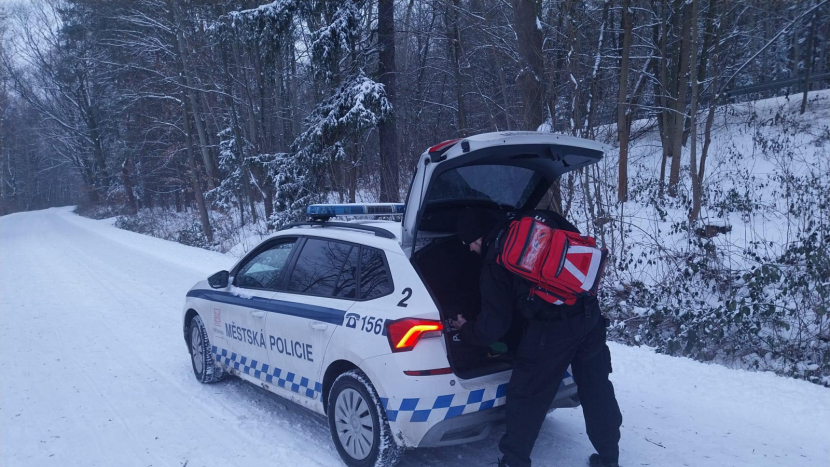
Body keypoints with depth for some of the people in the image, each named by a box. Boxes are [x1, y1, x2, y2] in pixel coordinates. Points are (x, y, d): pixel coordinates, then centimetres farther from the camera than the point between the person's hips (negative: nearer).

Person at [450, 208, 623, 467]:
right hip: (589, 314, 6)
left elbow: (492, 327, -2)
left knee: (525, 397, 12)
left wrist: (465, 330, 19)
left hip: (551, 327, -6)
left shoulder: (496, 260, -4)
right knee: (597, 389, 20)